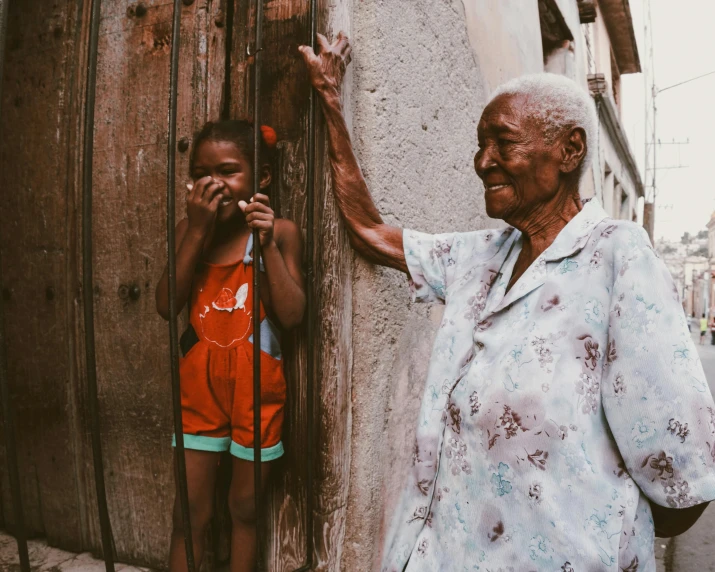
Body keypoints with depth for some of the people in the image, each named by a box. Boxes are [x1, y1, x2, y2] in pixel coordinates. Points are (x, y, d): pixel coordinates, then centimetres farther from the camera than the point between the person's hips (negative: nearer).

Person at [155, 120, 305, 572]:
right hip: (199, 381, 2)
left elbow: (292, 315, -13)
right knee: (190, 512, 12)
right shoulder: (189, 228, 0)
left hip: (256, 383, -2)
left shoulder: (279, 231, -7)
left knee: (245, 506, 17)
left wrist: (267, 243, -22)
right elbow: (167, 305, -10)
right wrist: (198, 230, -16)